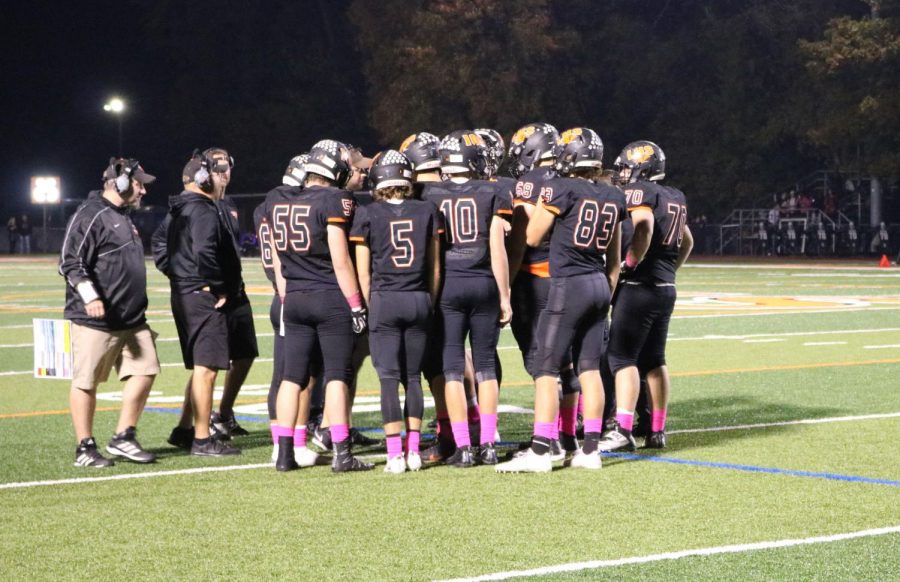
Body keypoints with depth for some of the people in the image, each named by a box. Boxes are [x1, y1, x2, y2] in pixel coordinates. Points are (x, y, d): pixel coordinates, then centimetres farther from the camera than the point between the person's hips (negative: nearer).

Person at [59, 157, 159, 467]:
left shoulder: (124, 217, 19)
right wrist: (88, 294, -29)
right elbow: (70, 262, -17)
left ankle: (123, 439, 13)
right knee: (86, 382, 0)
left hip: (131, 319, 9)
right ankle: (85, 448, 7)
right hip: (95, 319, -9)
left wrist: (139, 308, 26)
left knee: (144, 372, 3)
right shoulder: (90, 215, -11)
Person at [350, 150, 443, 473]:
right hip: (419, 300, 2)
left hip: (384, 300, -2)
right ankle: (413, 449, 10)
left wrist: (370, 305, 10)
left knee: (389, 378, 0)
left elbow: (364, 271, -1)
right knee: (413, 377, 11)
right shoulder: (427, 212, 4)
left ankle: (395, 454, -4)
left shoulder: (368, 215, -3)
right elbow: (434, 266, 8)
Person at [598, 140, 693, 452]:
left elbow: (644, 228, -28)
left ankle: (623, 431, -15)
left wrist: (630, 265, -19)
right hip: (666, 288, 8)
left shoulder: (638, 192, -10)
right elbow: (687, 242, 28)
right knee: (654, 359, 13)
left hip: (639, 287, -8)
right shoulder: (675, 198, 17)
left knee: (622, 356, -8)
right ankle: (657, 431, 15)